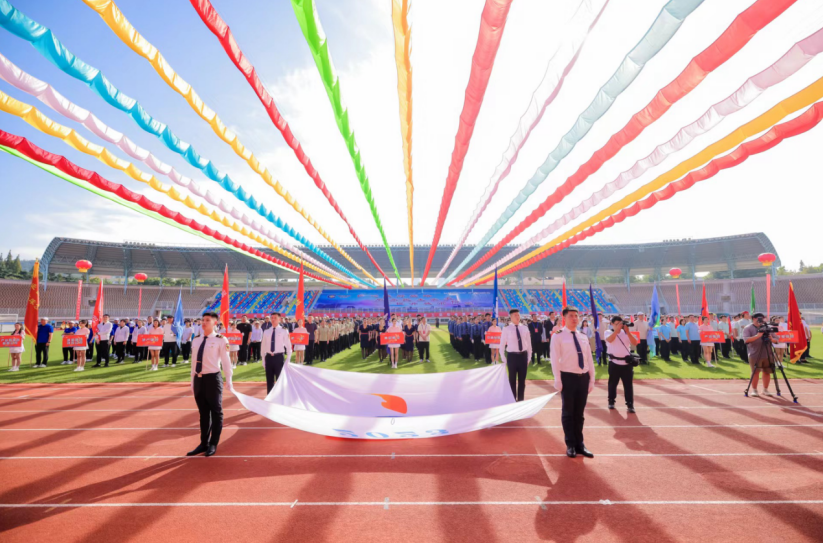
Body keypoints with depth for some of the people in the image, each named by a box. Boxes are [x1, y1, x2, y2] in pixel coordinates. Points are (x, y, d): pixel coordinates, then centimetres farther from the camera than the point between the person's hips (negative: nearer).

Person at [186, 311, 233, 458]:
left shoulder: (220, 340, -8)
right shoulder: (196, 340, 9)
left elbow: (226, 361, -8)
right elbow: (194, 362, 14)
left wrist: (229, 381, -9)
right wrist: (192, 382, 15)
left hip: (213, 378, -6)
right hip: (199, 379, 6)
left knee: (216, 412, 6)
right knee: (203, 412, 15)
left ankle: (213, 445, 19)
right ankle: (204, 444, 28)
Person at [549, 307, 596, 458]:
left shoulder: (583, 337, 11)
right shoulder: (558, 336, -6)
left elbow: (589, 359, 13)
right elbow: (555, 359, -10)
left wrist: (591, 379, 9)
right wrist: (558, 380, -14)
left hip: (583, 377, 5)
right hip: (568, 377, -5)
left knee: (579, 413, 15)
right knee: (568, 412, 7)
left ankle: (579, 444, 28)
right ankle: (570, 445, 20)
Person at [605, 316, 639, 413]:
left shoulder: (625, 333, 5)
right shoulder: (608, 332, 0)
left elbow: (635, 343, -6)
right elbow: (610, 340, -22)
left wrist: (627, 331, -15)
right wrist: (617, 329, -22)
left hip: (627, 363, 1)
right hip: (614, 363, -1)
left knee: (628, 384, 3)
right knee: (613, 383, 11)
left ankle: (630, 405, 10)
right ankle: (611, 401, 26)